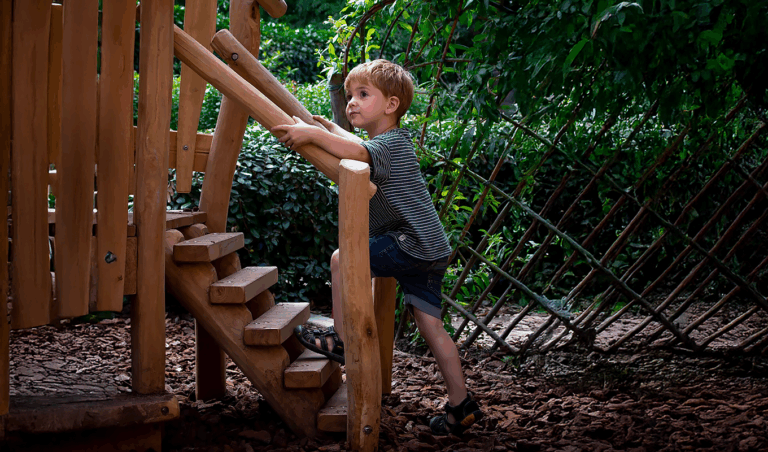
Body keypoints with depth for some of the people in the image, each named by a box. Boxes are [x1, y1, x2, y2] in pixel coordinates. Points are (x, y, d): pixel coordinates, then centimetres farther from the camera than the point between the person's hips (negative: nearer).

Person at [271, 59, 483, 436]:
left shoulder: (390, 144, -13)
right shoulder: (390, 141, 19)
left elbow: (358, 153, -36)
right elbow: (358, 144, 43)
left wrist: (311, 133, -35)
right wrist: (329, 127, 45)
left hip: (414, 247, -10)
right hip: (429, 250, 10)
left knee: (342, 259, -8)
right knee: (430, 326, 9)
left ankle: (341, 340, 2)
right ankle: (461, 406, 12)